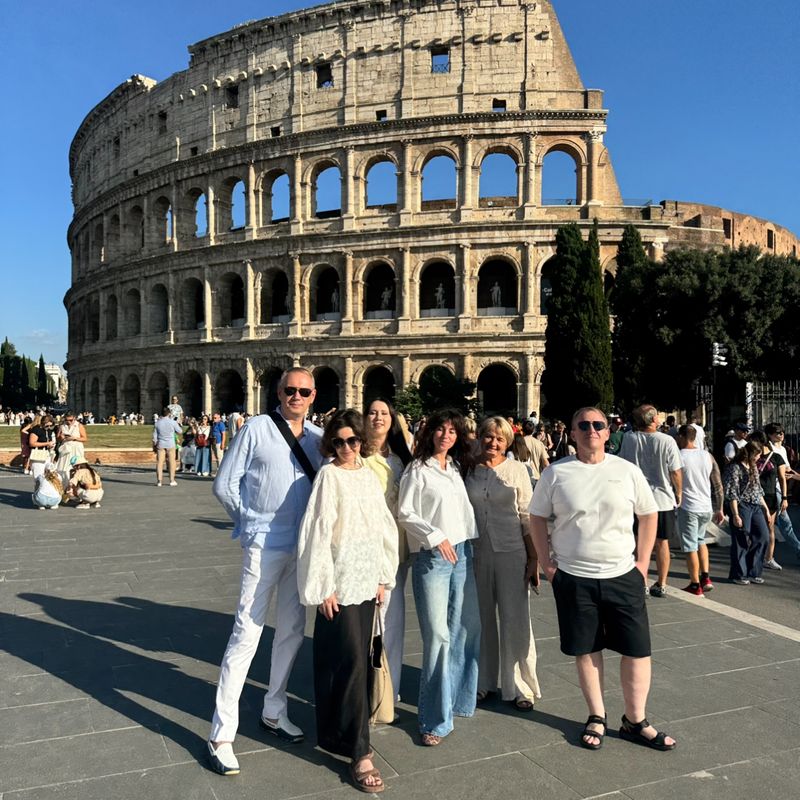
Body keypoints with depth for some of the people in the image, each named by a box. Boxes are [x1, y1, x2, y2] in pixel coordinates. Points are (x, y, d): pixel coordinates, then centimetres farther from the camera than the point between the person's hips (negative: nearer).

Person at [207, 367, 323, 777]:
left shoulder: (318, 437, 4)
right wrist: (250, 522, 2)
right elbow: (225, 485, -4)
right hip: (265, 545, -5)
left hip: (305, 547, 5)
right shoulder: (256, 429, -7)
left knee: (292, 630, 15)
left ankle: (274, 712, 34)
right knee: (247, 633, -4)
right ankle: (221, 734, 6)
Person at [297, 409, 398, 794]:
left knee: (356, 661, 13)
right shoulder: (329, 476, -9)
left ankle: (335, 733, 30)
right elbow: (317, 533, -12)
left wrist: (384, 577, 10)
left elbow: (385, 528, 13)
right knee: (353, 663, -5)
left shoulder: (370, 476, 8)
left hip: (367, 582, 6)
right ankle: (359, 753, 4)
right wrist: (323, 588, -14)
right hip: (340, 584, -6)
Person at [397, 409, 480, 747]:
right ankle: (436, 719, 4)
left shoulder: (456, 468, 14)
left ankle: (458, 698, 27)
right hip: (431, 556, -6)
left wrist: (468, 544, 13)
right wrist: (435, 537, -17)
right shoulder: (417, 470, -4)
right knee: (438, 636, -6)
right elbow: (405, 513, -9)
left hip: (462, 553, 6)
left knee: (466, 628, 8)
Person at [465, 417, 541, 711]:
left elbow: (528, 517, 0)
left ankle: (519, 686, 19)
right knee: (481, 618, 12)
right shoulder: (468, 470, 3)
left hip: (511, 553, -1)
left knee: (515, 619, 4)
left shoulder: (516, 469, -1)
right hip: (476, 553, 2)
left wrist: (534, 559, -4)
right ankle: (483, 680, 29)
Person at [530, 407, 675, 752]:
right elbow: (538, 518, 4)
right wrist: (547, 562, -2)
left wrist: (643, 562, 2)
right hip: (573, 578, -1)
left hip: (623, 576, 1)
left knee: (637, 649, 5)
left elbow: (648, 515, 8)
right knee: (587, 650, 11)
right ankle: (597, 717, 29)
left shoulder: (627, 471, -1)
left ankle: (635, 721, 23)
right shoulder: (556, 473, -3)